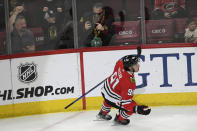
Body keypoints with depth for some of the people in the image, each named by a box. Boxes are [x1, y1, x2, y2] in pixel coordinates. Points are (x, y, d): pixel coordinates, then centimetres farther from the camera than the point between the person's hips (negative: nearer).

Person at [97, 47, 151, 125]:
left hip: (105, 90, 8)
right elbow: (126, 100, -36)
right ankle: (119, 119, 29)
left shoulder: (121, 63, -20)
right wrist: (137, 109, -40)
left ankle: (102, 113, 66)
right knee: (130, 108, 4)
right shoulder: (129, 82, -38)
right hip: (112, 99, -8)